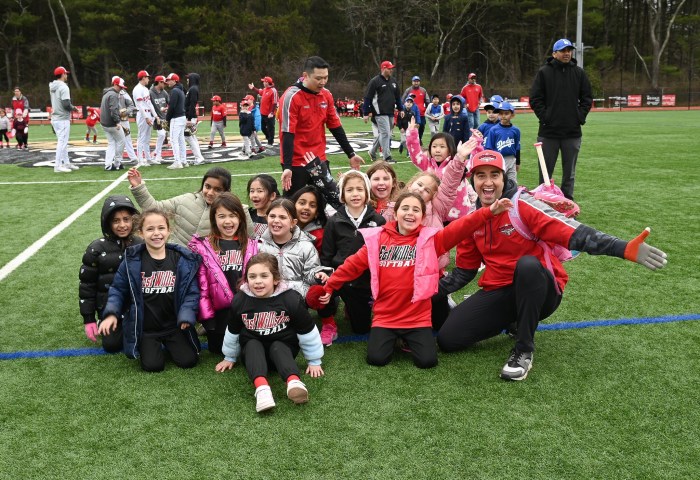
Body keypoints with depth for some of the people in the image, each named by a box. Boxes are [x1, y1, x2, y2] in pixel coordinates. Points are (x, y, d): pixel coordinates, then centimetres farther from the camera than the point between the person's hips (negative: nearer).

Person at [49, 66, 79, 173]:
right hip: (62, 119, -9)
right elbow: (66, 104, -21)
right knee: (62, 142, -5)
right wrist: (73, 108, -4)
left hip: (55, 118, 9)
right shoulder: (63, 87, -14)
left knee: (62, 142, 17)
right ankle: (58, 166, -5)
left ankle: (66, 163, 25)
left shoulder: (52, 87, 11)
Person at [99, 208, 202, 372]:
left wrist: (186, 316, -17)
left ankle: (168, 344, 23)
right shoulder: (132, 260, -8)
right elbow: (118, 288, 2)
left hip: (174, 326, 1)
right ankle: (154, 346, 21)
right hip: (144, 328, -1)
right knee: (153, 365, -14)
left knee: (189, 361, -9)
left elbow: (192, 291, -3)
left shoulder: (182, 260, -7)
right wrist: (112, 313, -12)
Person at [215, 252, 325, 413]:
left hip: (283, 346, -2)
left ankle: (294, 382, -59)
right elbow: (233, 332, 5)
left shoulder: (291, 299, -21)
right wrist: (230, 358, 16)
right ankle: (261, 386, -54)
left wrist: (314, 361, -3)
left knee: (277, 348, -32)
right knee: (253, 345, -30)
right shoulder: (239, 301, -14)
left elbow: (307, 331, -11)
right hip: (252, 347, 2)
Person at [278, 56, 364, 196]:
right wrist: (287, 167, -25)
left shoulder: (327, 95, 5)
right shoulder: (291, 97, -15)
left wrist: (351, 154, 12)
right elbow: (287, 134, -19)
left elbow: (336, 127, 13)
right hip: (296, 163, -6)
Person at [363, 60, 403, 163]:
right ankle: (387, 157, -7)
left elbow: (397, 96, 23)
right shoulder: (375, 81, -7)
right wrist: (366, 113, -10)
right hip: (380, 113, -7)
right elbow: (367, 98, -8)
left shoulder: (393, 81, 14)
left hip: (390, 113, 7)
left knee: (383, 134, 12)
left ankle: (372, 152, 28)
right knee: (385, 133, -11)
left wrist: (400, 109, 18)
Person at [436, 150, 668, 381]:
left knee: (527, 264, -40)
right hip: (499, 293, 5)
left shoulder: (521, 205, -15)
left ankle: (524, 350, -21)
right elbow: (464, 271, 13)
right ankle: (514, 320, 15)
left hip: (540, 289, -5)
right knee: (448, 339, -10)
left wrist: (625, 249, -37)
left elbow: (574, 234, -25)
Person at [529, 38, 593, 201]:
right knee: (545, 171, 4)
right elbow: (535, 99, -1)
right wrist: (544, 117, -9)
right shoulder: (544, 72, -1)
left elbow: (587, 98, 11)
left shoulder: (579, 73, 8)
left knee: (570, 172, 9)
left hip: (572, 132, 2)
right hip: (548, 132, -2)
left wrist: (580, 116, -1)